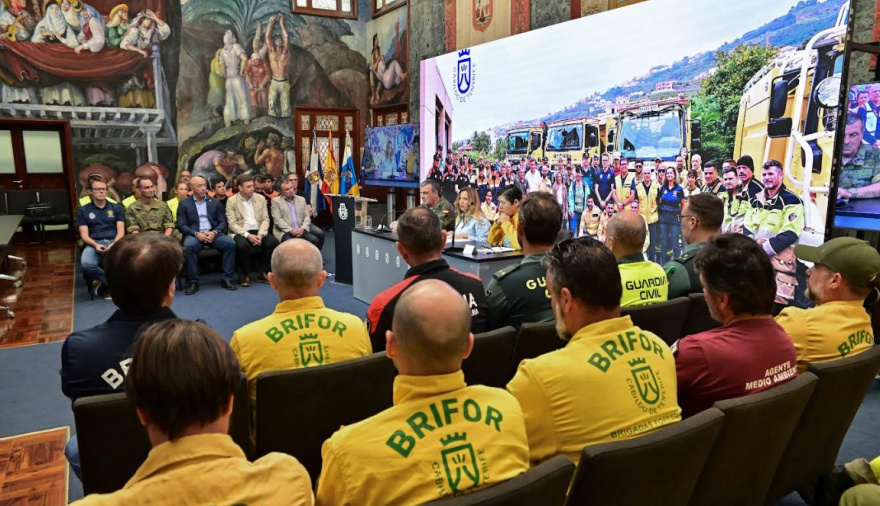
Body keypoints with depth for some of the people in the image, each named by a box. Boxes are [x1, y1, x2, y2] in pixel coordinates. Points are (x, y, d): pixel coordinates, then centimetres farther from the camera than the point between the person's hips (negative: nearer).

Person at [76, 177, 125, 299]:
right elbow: (84, 235, 5)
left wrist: (114, 244, -15)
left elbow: (121, 231, 6)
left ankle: (105, 282, -10)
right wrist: (95, 245, -17)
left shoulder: (117, 208, 16)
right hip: (93, 244, 0)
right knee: (86, 263, -36)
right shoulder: (83, 211, 14)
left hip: (114, 242, 0)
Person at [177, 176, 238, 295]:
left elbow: (223, 222, 9)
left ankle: (227, 278, -18)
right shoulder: (184, 204, 9)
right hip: (194, 235, -2)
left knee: (230, 243, -26)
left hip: (213, 234, 2)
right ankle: (193, 281, -24)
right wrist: (196, 233, -17)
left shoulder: (215, 202, 14)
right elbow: (181, 225, 0)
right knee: (189, 246, -36)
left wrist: (214, 232, -12)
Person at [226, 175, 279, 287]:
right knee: (243, 245, -37)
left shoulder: (261, 199, 10)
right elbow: (232, 223, -8)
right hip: (241, 233, -3)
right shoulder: (232, 201, -1)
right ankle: (246, 275, -12)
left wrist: (260, 234, -13)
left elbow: (265, 219, 5)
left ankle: (263, 273, -7)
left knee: (273, 242, -25)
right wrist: (248, 235, -21)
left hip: (258, 232, 3)